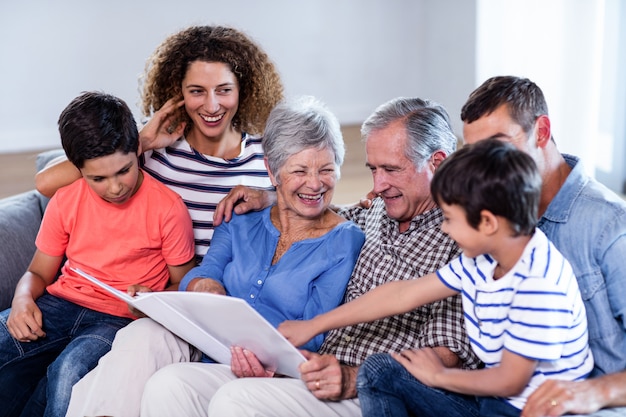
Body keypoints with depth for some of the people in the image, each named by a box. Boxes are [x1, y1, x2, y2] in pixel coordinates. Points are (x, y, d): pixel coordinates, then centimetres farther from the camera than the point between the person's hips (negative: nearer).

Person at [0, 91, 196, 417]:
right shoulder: (65, 202, 5)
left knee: (68, 373, -35)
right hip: (61, 305, 4)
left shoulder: (168, 207, -7)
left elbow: (182, 285, 2)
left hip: (122, 317, -3)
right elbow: (38, 272, 14)